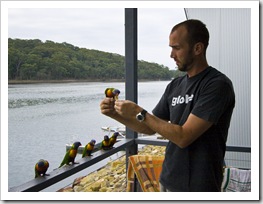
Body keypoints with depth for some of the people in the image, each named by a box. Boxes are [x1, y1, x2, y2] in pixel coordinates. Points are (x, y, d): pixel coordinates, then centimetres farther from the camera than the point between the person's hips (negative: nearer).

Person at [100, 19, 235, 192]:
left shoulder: (217, 84, -18)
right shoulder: (175, 85, 4)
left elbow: (183, 137, -23)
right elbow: (150, 128, 10)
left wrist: (139, 113, -18)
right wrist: (116, 114, -3)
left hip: (198, 185, -6)